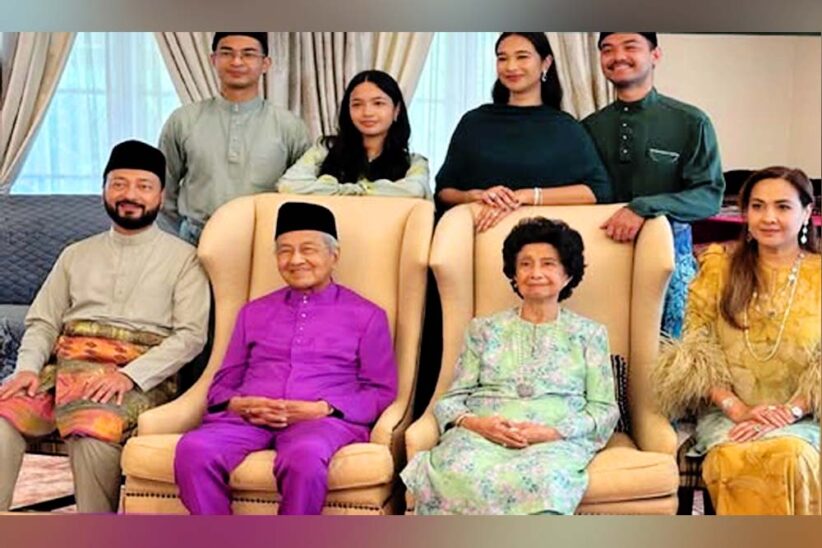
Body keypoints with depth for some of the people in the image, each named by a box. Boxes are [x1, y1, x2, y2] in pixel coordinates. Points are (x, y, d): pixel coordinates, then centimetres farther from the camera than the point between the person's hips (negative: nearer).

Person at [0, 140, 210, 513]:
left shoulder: (182, 258, 10)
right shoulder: (77, 255, 24)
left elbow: (190, 335, -1)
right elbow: (42, 322, 19)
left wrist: (129, 375, -15)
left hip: (140, 379, -4)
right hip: (66, 366, 4)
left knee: (93, 433, -35)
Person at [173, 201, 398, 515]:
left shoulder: (366, 315, 17)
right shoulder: (254, 313, 28)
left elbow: (381, 392, 9)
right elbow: (222, 383, 25)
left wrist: (322, 408, -8)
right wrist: (240, 404, -1)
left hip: (324, 419, -3)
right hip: (248, 418, 3)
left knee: (305, 456, -40)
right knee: (193, 450, -31)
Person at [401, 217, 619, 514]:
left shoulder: (589, 333, 18)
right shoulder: (484, 329, 22)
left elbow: (604, 411, 10)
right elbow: (450, 400, 17)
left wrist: (551, 432, -9)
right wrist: (474, 422, -8)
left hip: (558, 440, -1)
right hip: (482, 434, 1)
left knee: (543, 479, -40)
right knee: (458, 474, -37)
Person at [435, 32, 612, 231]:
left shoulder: (565, 127, 8)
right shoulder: (474, 121, 12)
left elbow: (598, 190, -5)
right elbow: (443, 192, 10)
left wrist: (527, 196, -14)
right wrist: (476, 196, -11)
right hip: (478, 229, 1)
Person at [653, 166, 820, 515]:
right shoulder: (719, 267, 11)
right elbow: (696, 349, 5)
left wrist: (789, 411, -14)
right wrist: (737, 408, -10)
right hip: (726, 413, 0)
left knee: (791, 457, -35)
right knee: (735, 459, -34)